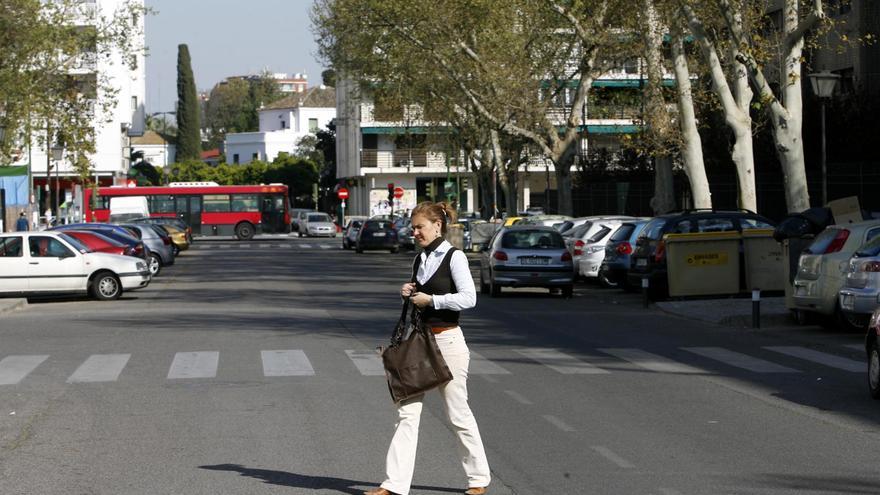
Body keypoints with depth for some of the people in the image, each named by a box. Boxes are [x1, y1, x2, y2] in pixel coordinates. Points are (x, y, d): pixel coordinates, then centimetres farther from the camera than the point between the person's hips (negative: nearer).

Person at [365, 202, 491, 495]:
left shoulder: (453, 257, -8)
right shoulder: (419, 259, 13)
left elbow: (468, 298, -16)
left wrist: (431, 300, -17)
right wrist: (408, 294, 3)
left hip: (447, 340, -7)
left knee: (458, 413, 2)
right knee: (407, 412, 0)